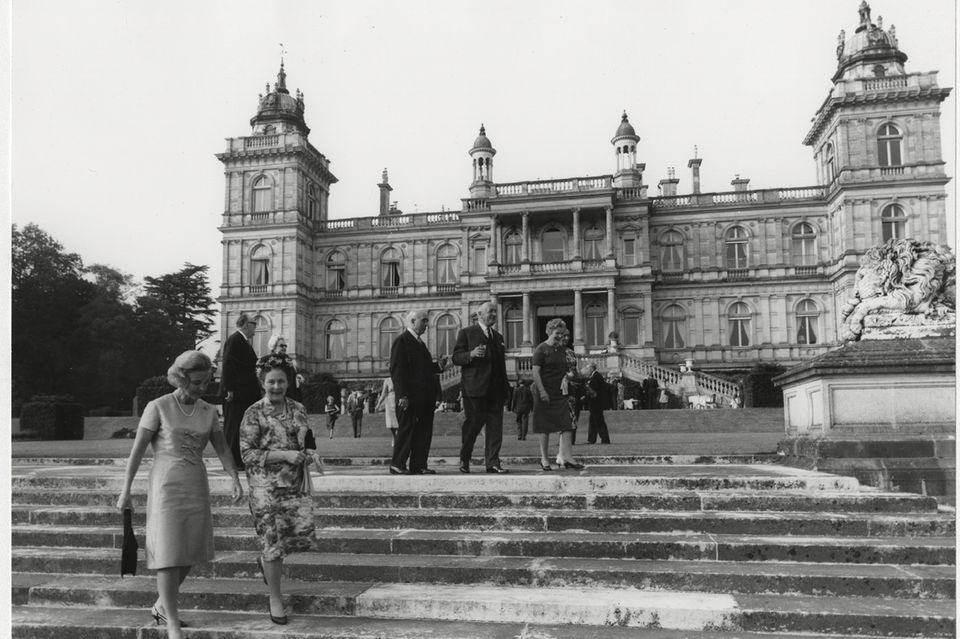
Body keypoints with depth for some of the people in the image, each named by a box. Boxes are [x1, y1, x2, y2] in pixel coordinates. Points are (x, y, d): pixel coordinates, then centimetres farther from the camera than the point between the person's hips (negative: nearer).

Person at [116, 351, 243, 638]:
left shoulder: (208, 411, 5)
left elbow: (223, 449, 3)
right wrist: (125, 492, -5)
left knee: (189, 553, 11)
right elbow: (137, 451, -6)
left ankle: (161, 606, 33)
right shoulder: (157, 407, -8)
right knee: (169, 554, -8)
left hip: (197, 488, 5)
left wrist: (236, 481, -12)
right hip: (166, 487, -5)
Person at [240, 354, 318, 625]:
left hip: (297, 484, 5)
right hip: (267, 487, -4)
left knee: (304, 536, 0)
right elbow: (248, 454, -12)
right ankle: (275, 598, 21)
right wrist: (285, 455, -20)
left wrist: (310, 454, -3)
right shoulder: (254, 414, -7)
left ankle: (265, 560, 32)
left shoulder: (298, 408, 7)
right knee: (273, 541, 1)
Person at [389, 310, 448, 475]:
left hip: (425, 397, 9)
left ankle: (419, 466, 11)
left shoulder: (420, 343, 22)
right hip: (410, 397, -9)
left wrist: (438, 366, 6)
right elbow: (396, 370, -13)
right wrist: (402, 396, -20)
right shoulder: (401, 341, -6)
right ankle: (397, 465, 4)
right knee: (406, 430, -4)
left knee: (424, 431, 6)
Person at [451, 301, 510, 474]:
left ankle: (493, 463, 4)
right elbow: (456, 358, -3)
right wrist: (471, 354, -22)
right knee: (472, 424, -1)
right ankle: (464, 460, 16)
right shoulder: (466, 333, 3)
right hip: (475, 387, -5)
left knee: (495, 427, 0)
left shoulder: (498, 337, 22)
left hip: (496, 389, 5)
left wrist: (506, 387, 16)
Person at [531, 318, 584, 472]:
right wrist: (542, 391, -20)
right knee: (545, 427, 2)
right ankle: (544, 458, 13)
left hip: (560, 392, 6)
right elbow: (536, 372, -13)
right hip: (545, 393, -6)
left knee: (567, 425, -5)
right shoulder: (541, 349, -7)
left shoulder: (562, 349, 14)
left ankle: (565, 457, -6)